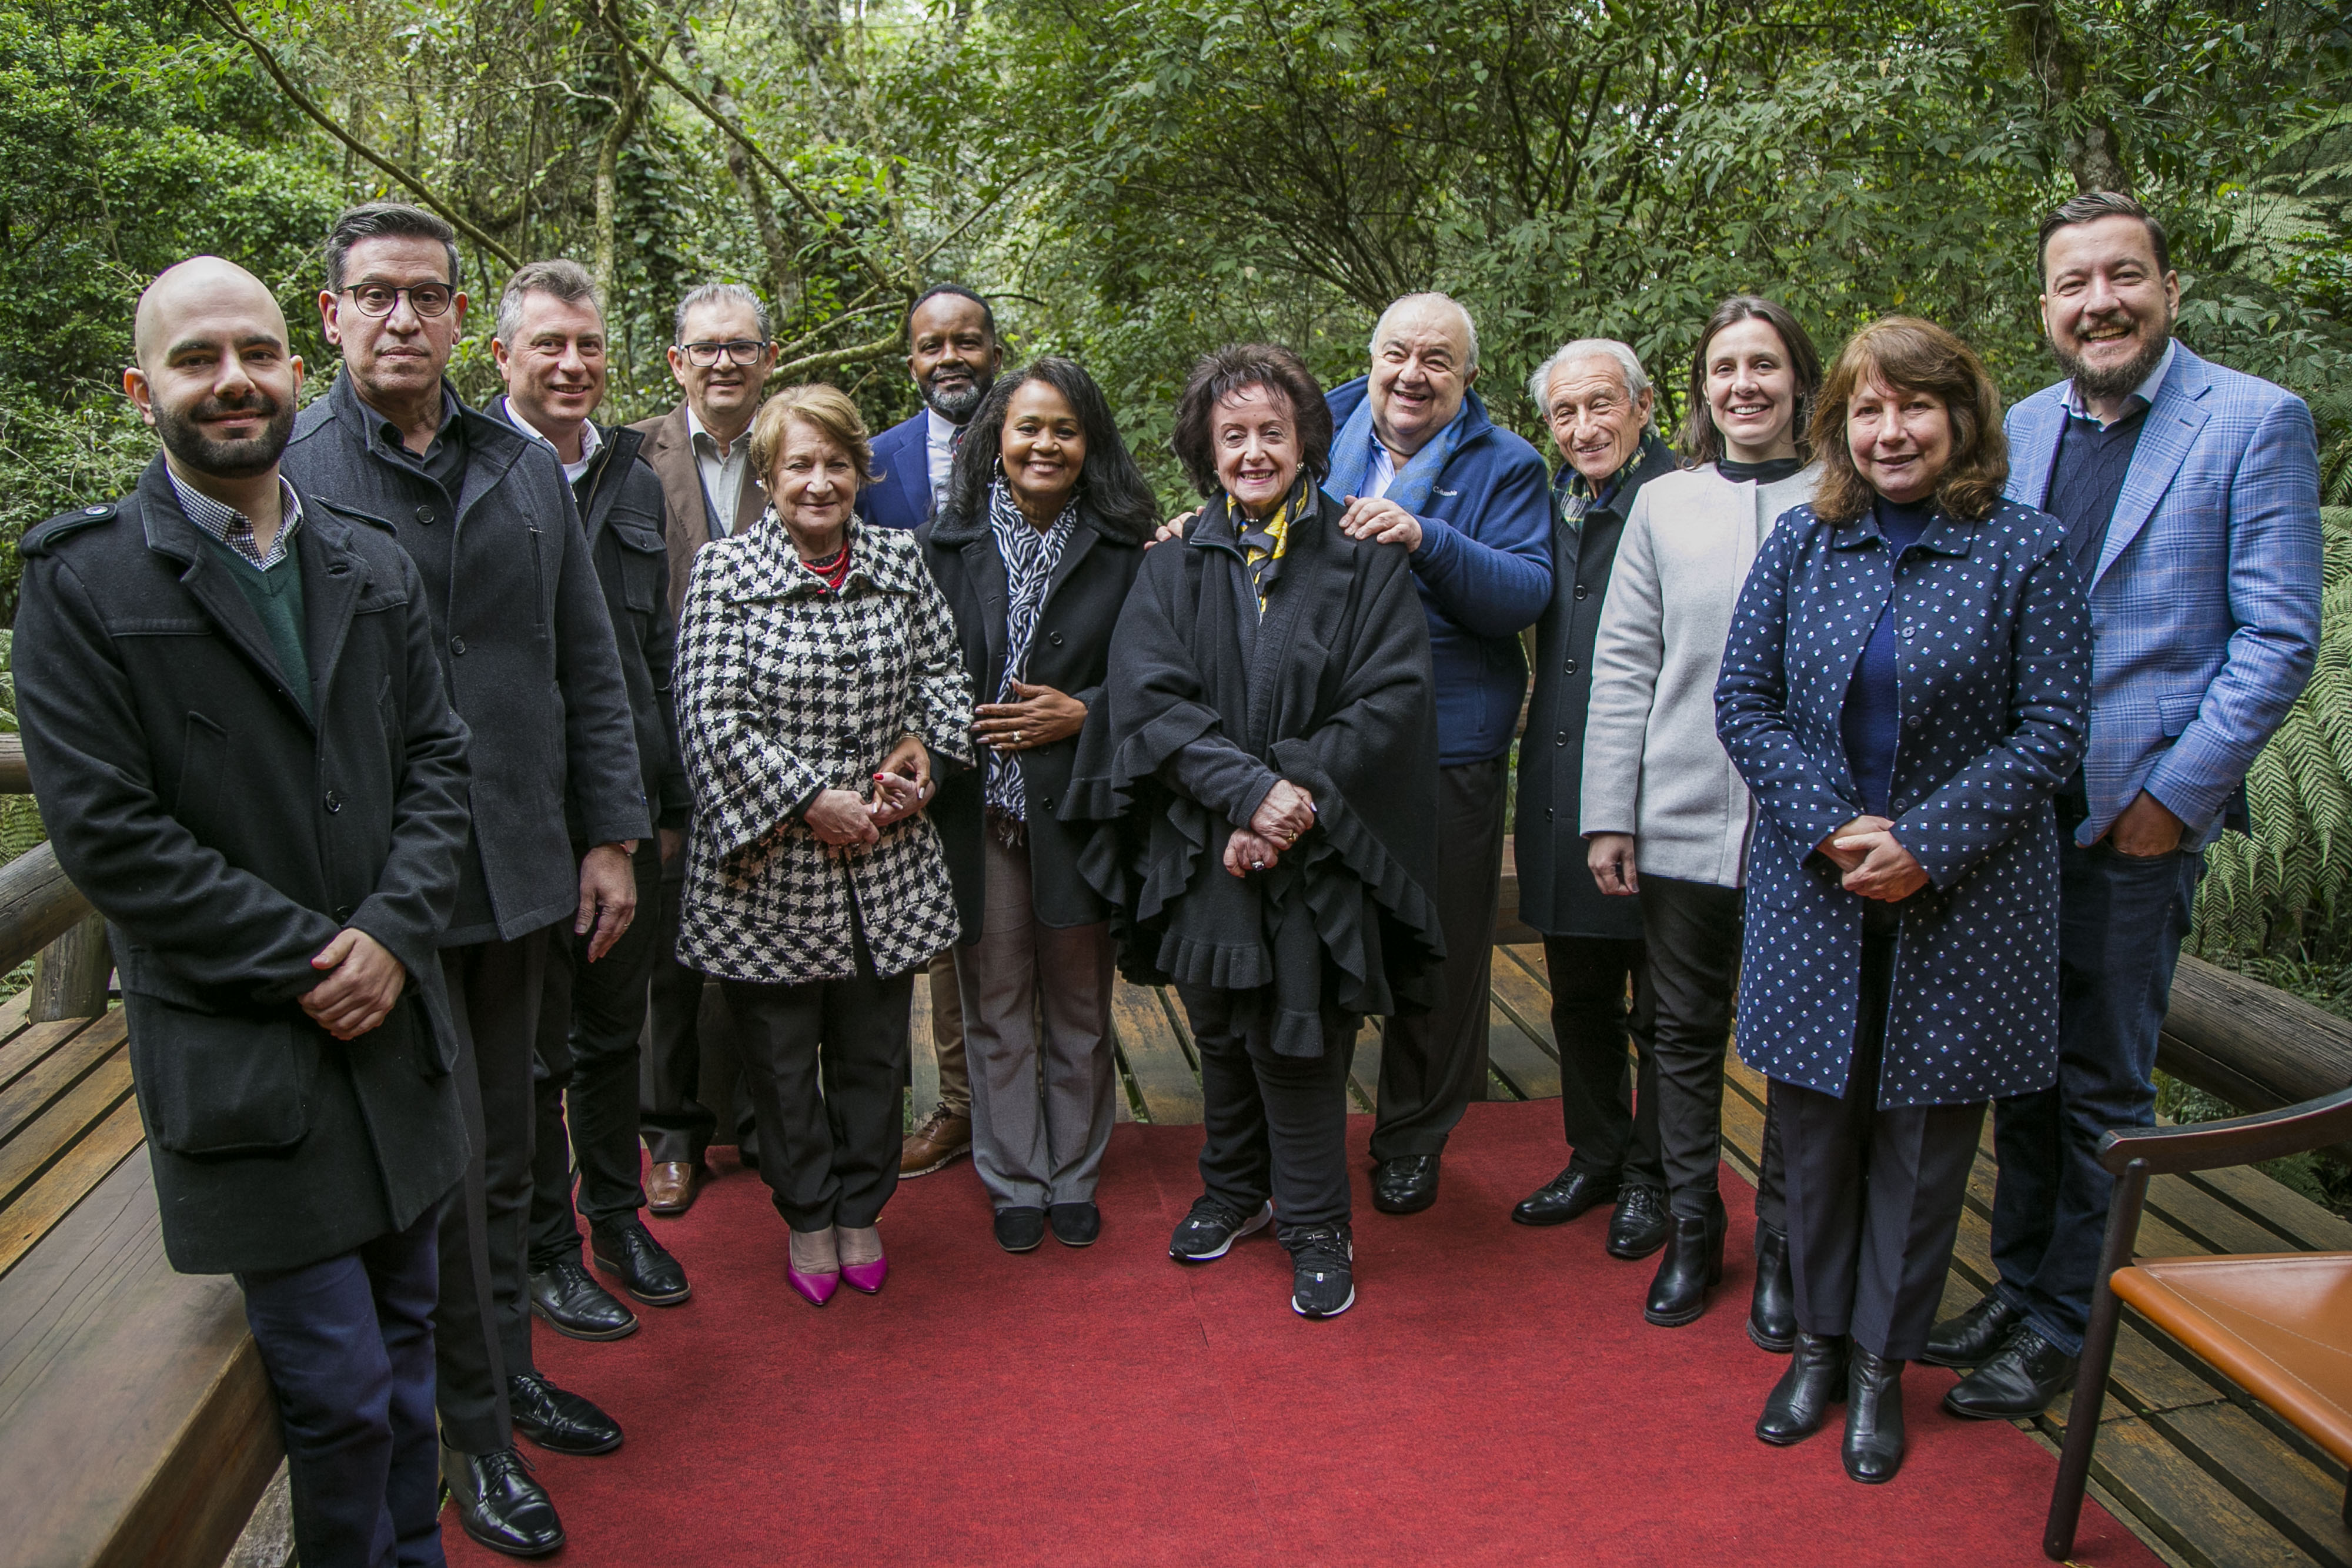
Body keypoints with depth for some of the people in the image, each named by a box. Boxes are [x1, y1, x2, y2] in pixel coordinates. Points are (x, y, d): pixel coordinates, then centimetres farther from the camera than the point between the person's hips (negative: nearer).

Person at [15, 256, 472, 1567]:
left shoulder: (374, 565, 7)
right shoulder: (82, 580, -8)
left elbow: (437, 760, 6)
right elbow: (105, 830, -13)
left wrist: (394, 933, -9)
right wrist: (307, 961, -15)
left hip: (392, 1019, 5)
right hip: (243, 1056, -5)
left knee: (406, 1337, 19)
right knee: (338, 1387, 1)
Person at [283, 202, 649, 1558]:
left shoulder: (529, 472, 8)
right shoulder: (285, 476, -7)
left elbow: (590, 665, 10)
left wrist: (611, 833, 6)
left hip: (519, 870, 5)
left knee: (505, 1142, 18)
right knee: (445, 1157, 4)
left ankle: (512, 1367, 35)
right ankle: (476, 1430, 21)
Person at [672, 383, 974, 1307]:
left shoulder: (900, 561, 5)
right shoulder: (725, 573, -7)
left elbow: (943, 669, 14)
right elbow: (711, 718, -13)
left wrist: (922, 745, -5)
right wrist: (809, 800, -15)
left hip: (886, 860, 3)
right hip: (771, 864, -3)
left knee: (875, 1049, 13)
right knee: (781, 1056, 11)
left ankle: (861, 1210, 34)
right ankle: (808, 1218, 32)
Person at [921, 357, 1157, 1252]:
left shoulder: (1123, 549, 1)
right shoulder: (946, 542, 2)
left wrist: (1082, 713, -12)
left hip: (1076, 802, 0)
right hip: (975, 807, 0)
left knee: (1078, 1005, 12)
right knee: (996, 1004, 10)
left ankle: (1074, 1179, 29)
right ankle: (1015, 1183, 25)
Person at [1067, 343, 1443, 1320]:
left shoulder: (1363, 559, 0)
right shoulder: (1175, 566, 5)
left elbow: (1390, 699, -8)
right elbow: (1147, 696, -7)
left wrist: (1297, 795, -18)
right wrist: (1249, 788, -20)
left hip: (1320, 855, -2)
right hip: (1202, 852, 2)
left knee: (1298, 1040, 2)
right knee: (1221, 1030, 15)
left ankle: (1315, 1227, 23)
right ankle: (1234, 1191, 38)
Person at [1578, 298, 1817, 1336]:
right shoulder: (1664, 504, 6)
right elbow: (1622, 666, 5)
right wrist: (1609, 814, -1)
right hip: (1681, 821, 2)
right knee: (1685, 1035, 12)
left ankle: (1782, 1246, 26)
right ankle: (1691, 1228, 30)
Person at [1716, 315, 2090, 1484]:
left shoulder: (2026, 550, -3)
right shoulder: (1801, 542, 3)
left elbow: (2051, 727, -6)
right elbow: (1743, 701, 1)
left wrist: (1928, 843, -15)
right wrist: (1831, 826, -12)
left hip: (1962, 899, -2)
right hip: (1815, 891, 2)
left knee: (1923, 1134, 8)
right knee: (1815, 1121, 11)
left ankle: (1881, 1363, 25)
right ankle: (1818, 1342, 29)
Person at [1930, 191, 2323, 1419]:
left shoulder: (2257, 422, -6)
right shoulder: (2023, 428, 10)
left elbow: (2279, 639, -9)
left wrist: (2173, 795, -13)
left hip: (2140, 813, -5)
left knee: (2101, 1086, 6)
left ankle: (2060, 1328, 20)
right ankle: (2016, 1284, 31)